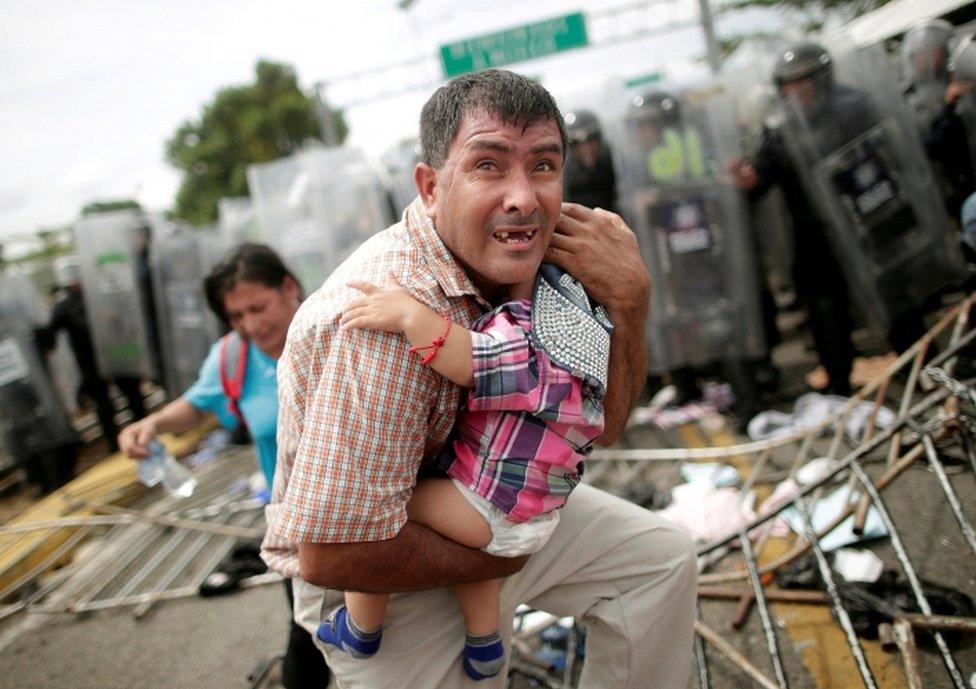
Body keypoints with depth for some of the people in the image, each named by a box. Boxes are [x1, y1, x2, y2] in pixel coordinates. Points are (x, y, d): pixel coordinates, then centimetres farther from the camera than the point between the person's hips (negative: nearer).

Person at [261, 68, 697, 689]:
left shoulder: (517, 265, -10)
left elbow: (600, 425, -3)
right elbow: (331, 552, -36)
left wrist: (629, 297, -21)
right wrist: (495, 556, -19)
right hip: (383, 578, -7)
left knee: (662, 558, 10)